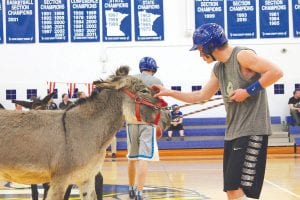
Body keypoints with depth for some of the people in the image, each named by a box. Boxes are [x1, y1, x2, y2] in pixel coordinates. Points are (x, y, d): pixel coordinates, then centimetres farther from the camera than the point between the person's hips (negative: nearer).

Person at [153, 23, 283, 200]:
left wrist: (249, 91, -17)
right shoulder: (218, 69, 15)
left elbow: (276, 72, -19)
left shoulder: (242, 55, -11)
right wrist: (169, 93, 26)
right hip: (233, 133, 9)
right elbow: (202, 96, 26)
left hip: (252, 131, -9)